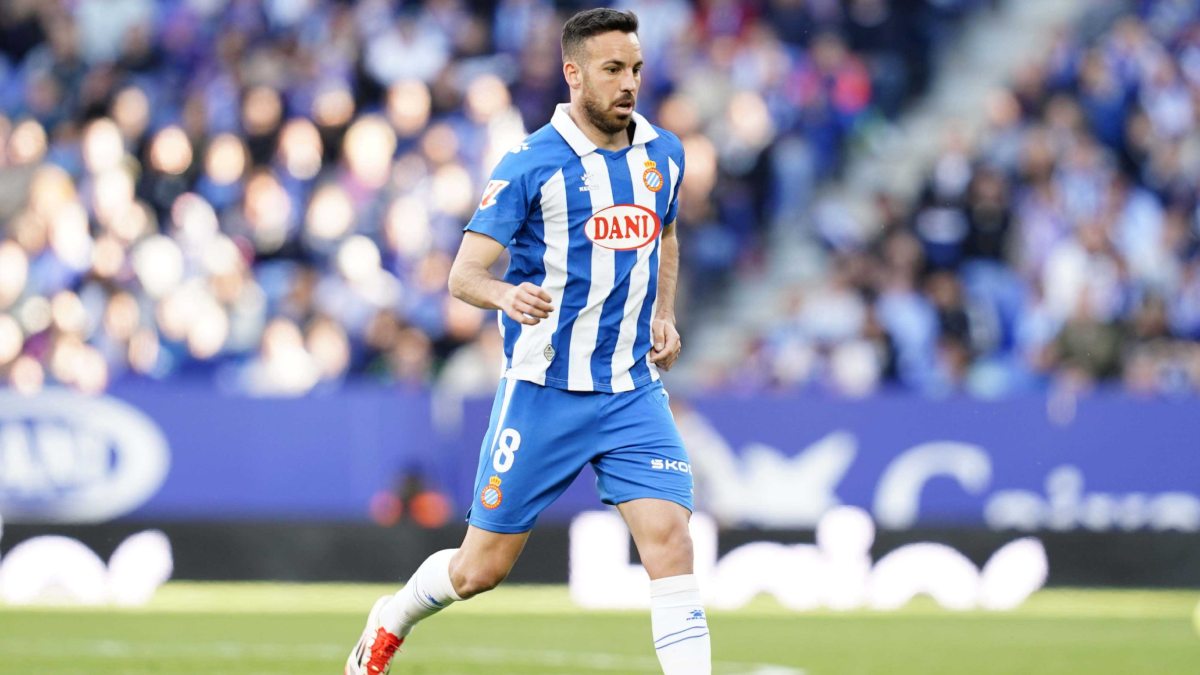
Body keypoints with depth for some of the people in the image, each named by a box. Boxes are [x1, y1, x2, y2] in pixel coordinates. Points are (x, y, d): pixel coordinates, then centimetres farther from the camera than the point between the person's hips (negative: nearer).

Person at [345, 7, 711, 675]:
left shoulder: (663, 153, 6)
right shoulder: (532, 164, -11)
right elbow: (464, 274, -12)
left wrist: (664, 315, 13)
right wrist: (507, 295, -34)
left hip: (633, 390, 3)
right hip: (544, 390, -3)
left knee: (669, 538, -16)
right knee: (482, 569, 7)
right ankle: (393, 621, 37)